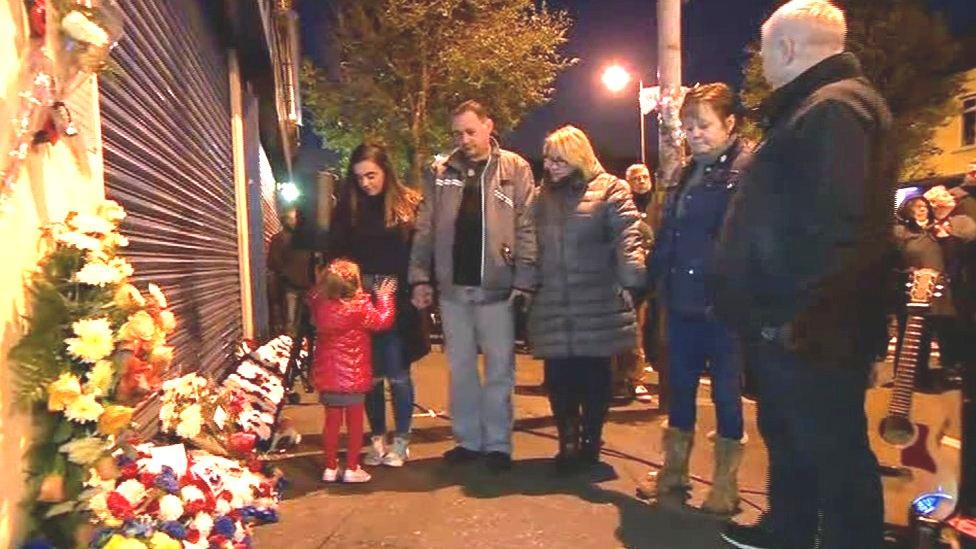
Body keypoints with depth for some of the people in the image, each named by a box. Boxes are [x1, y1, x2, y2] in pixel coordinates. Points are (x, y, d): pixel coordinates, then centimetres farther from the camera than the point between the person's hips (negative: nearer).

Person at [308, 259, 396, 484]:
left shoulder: (319, 304, -5)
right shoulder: (359, 307, -18)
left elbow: (312, 294, 18)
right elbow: (383, 321, -5)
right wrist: (384, 298, 5)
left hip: (327, 375, 4)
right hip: (353, 376, -4)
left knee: (332, 421, 14)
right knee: (354, 422, 8)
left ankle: (330, 468, 21)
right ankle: (352, 469, 14)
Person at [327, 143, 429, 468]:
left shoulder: (410, 205, -2)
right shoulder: (347, 209, 5)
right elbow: (335, 255, 6)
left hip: (398, 303, -2)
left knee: (398, 374, 4)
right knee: (370, 374, 10)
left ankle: (401, 441, 21)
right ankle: (377, 439, 25)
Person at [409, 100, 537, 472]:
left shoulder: (515, 169, 1)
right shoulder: (440, 173, 9)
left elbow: (526, 229, -4)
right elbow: (425, 230, 7)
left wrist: (524, 282, -10)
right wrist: (420, 278, -1)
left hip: (496, 287, -3)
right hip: (451, 287, 3)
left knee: (499, 369, 6)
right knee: (460, 367, 12)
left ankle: (497, 443, 19)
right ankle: (467, 439, 26)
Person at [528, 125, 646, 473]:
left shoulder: (608, 190, -1)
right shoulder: (544, 196, 16)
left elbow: (627, 238, -9)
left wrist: (633, 283, -20)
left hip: (597, 304, -4)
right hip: (552, 306, 4)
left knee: (593, 376, 6)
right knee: (558, 377, 5)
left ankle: (590, 444, 24)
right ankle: (568, 443, 22)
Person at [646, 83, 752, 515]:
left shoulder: (747, 167, -8)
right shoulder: (686, 173, 14)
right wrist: (660, 282, 9)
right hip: (683, 301, 7)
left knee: (726, 392, 6)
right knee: (679, 386, 15)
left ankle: (726, 485, 22)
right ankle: (674, 471, 31)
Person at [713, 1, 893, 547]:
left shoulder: (835, 108, -16)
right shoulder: (817, 106, 18)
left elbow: (836, 224, -27)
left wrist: (792, 313, -23)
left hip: (810, 329, -11)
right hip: (789, 322, 11)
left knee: (833, 447, 4)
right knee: (788, 435, 22)